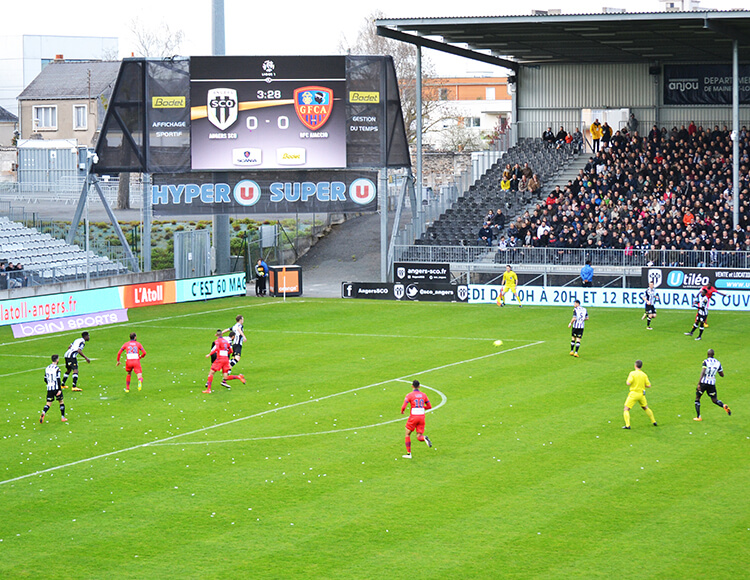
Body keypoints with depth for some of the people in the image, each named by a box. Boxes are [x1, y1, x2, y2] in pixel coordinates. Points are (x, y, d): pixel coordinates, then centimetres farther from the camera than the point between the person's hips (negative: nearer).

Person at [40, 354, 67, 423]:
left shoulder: (47, 368, 9)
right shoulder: (57, 368, -12)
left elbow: (45, 379, 15)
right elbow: (58, 379, -18)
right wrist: (60, 390, -17)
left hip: (49, 388, 5)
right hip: (56, 388, -5)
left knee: (48, 403, 3)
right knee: (61, 402, 12)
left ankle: (43, 413, -25)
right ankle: (62, 417, 15)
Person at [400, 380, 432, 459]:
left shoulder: (409, 395, -4)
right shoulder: (423, 395, 9)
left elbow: (404, 407, -13)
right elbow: (429, 406, 11)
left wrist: (402, 411, 10)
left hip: (413, 417, -3)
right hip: (422, 416, 3)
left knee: (407, 434, 14)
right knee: (419, 437, 6)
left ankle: (409, 453, 9)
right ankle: (425, 438, -31)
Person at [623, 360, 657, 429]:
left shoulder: (632, 373, -12)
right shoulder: (644, 375, 2)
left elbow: (628, 383, -21)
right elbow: (649, 386, 1)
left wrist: (627, 381, 2)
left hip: (634, 394, -5)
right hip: (641, 394, 5)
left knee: (626, 410, 0)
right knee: (645, 408, 26)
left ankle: (627, 425, -14)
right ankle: (653, 421, 31)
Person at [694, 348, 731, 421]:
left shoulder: (706, 362, -9)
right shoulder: (718, 363, 5)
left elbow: (702, 373, -19)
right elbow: (722, 375, 13)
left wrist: (699, 383, -22)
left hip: (703, 382, -4)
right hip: (712, 384, 4)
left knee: (697, 399, 12)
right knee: (714, 400, 14)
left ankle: (698, 417, 8)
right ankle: (724, 406, -17)